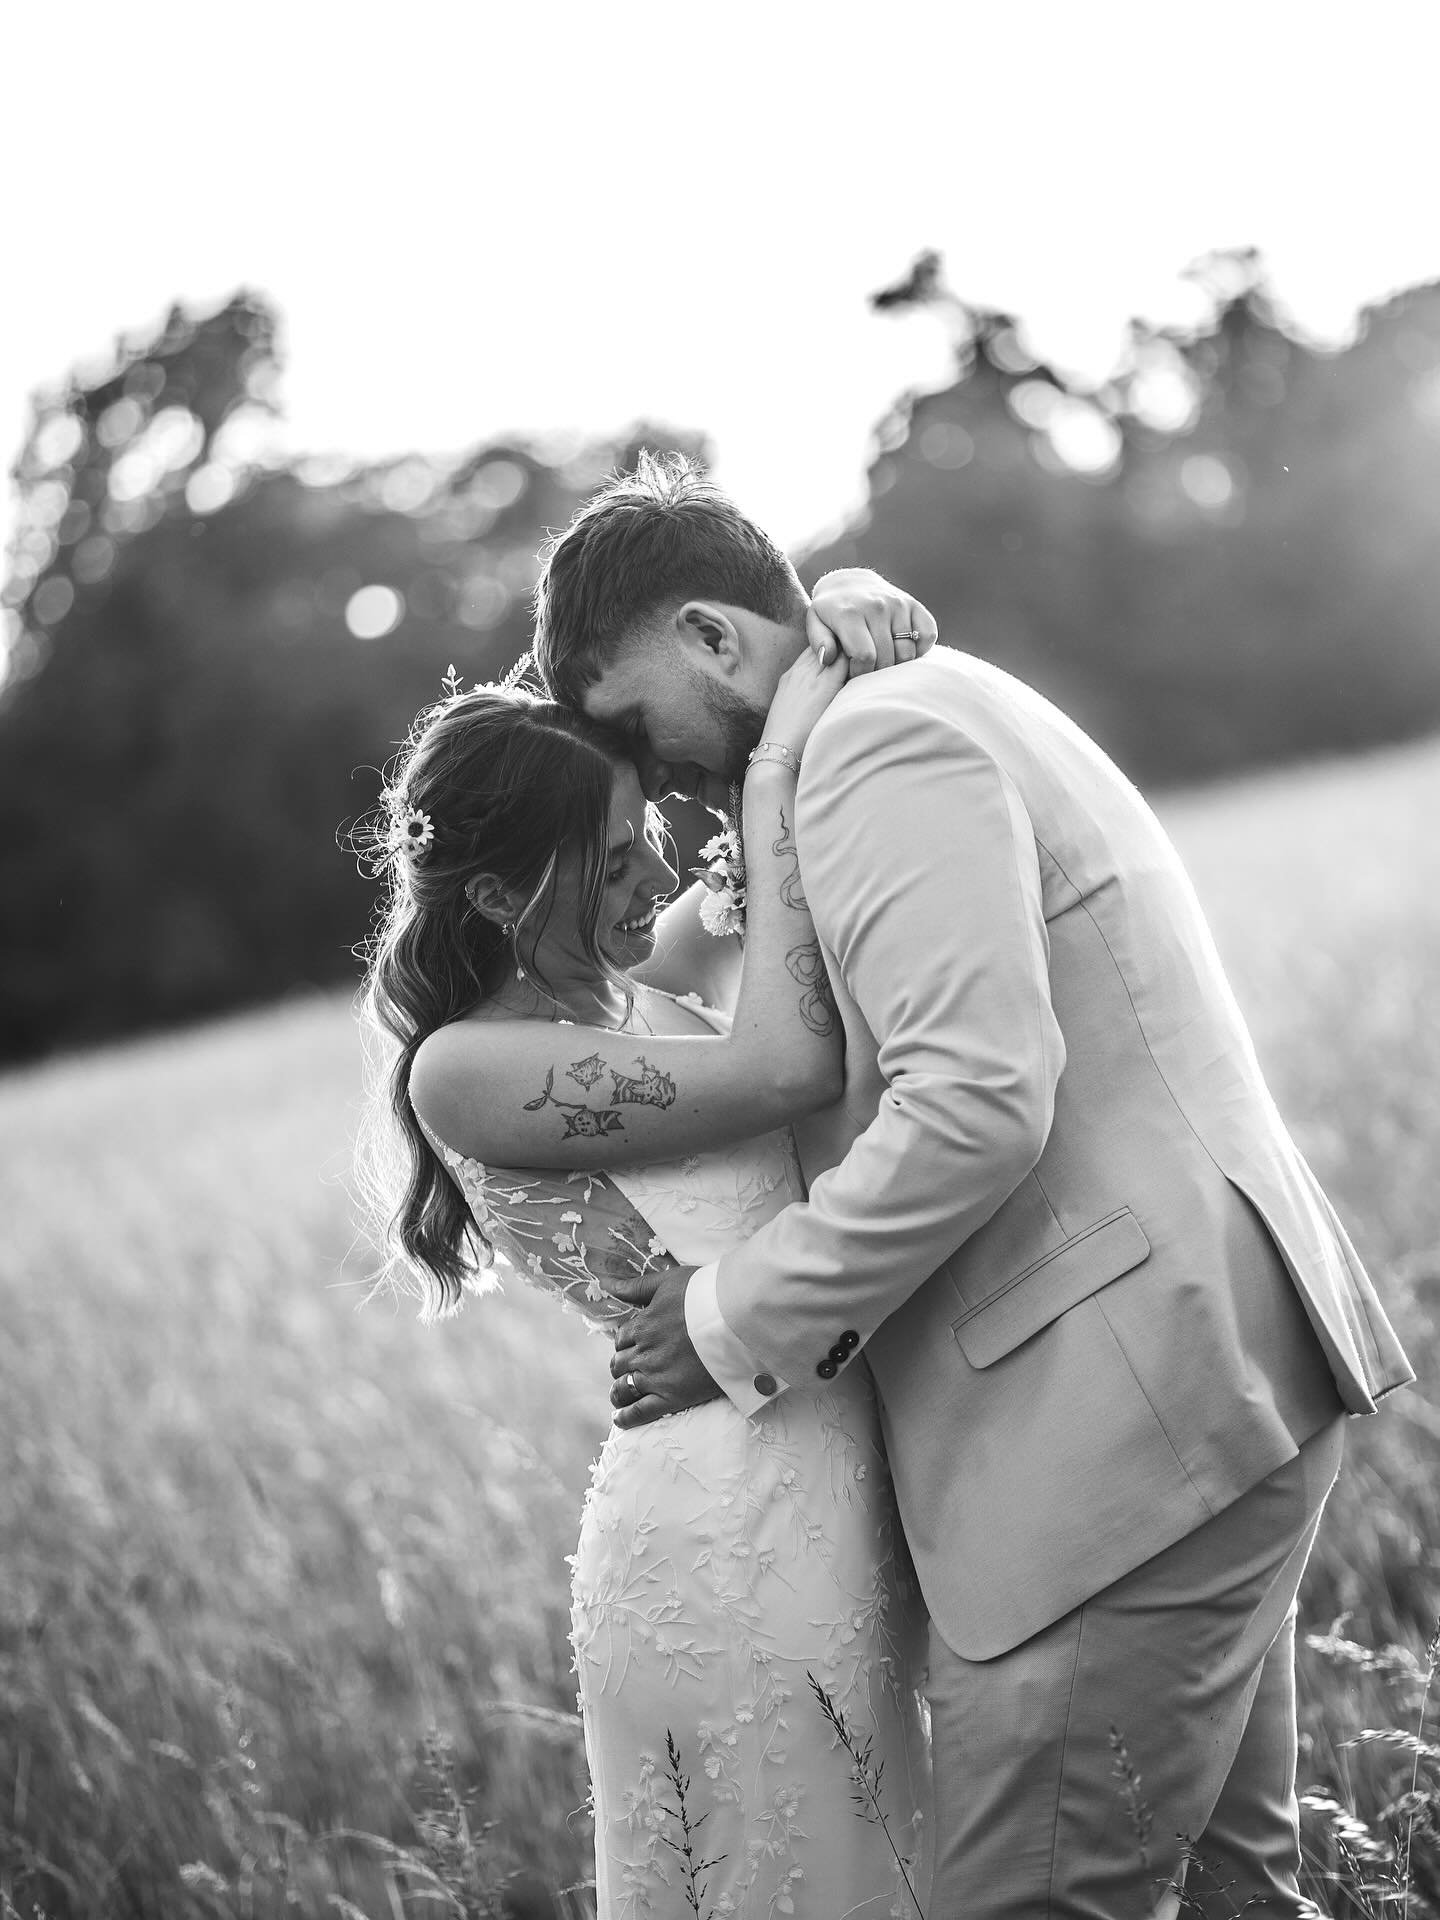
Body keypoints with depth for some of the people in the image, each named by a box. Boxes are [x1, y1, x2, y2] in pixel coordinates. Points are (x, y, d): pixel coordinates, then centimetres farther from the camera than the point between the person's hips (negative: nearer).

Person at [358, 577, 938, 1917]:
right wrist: (776, 772, -16)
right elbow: (789, 1066, -21)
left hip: (849, 1494, 8)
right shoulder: (467, 1068, -13)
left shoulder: (638, 984, 10)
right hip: (727, 1538, -8)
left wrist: (851, 615, 0)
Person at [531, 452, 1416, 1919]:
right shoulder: (945, 709, 21)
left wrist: (738, 1323, -13)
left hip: (1129, 1419, -11)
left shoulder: (880, 742, -12)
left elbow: (977, 1101, -23)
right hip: (1224, 1366, 11)